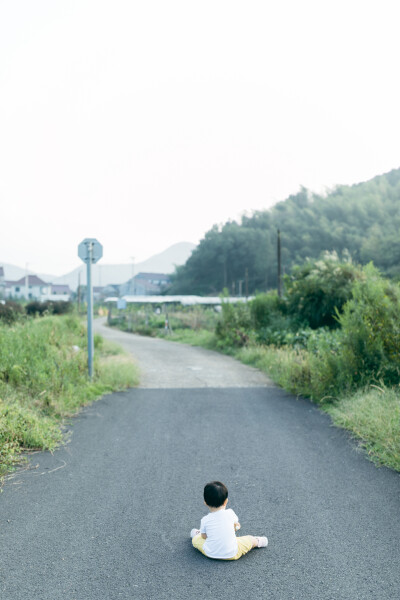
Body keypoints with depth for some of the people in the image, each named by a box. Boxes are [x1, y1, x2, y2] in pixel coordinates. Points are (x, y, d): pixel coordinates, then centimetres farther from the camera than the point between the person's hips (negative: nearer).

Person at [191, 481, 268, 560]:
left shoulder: (205, 520, -12)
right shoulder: (230, 513, -11)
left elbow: (204, 536, 2)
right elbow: (236, 527, 8)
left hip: (210, 553, 1)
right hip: (231, 554, -1)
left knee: (195, 539, 27)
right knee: (250, 538, 18)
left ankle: (197, 534, 56)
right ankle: (257, 542, 45)